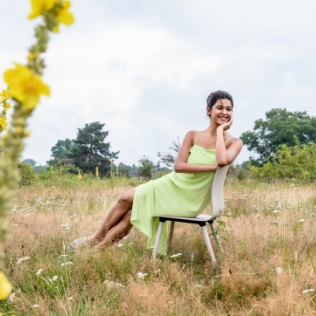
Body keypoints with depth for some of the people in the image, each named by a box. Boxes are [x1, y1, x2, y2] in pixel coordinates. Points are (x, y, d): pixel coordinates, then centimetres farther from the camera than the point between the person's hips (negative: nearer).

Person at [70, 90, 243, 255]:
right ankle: (96, 241, 9)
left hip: (190, 200, -4)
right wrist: (212, 167, -20)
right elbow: (178, 166, -10)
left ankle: (99, 246, 9)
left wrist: (220, 130, -19)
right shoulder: (193, 136, 0)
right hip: (173, 184, 4)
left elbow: (223, 160, -32)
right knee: (127, 198, -8)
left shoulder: (234, 142, -9)